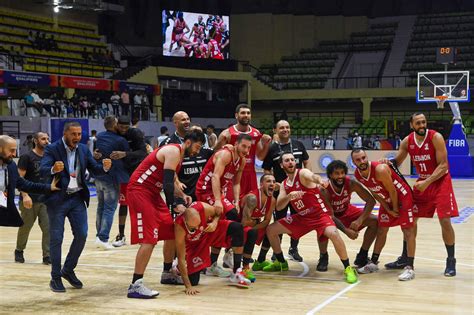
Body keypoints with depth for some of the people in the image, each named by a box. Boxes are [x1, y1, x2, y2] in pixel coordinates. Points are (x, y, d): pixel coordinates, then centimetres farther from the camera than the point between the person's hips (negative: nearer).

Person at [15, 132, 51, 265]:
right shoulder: (27, 157, -6)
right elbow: (19, 177, -12)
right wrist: (25, 195, -22)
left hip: (46, 199, 4)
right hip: (30, 200, -4)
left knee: (48, 228, -5)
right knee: (25, 227, 10)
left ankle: (47, 255, 0)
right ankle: (19, 251, 31)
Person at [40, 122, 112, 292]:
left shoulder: (83, 149, 6)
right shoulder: (52, 149, -9)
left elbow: (95, 170, 4)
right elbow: (42, 170, -21)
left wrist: (104, 167, -19)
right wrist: (53, 169, -43)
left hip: (77, 198, 4)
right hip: (57, 199, -4)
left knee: (81, 235, 2)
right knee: (56, 238, 0)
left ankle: (68, 270, 22)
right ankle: (56, 278, 11)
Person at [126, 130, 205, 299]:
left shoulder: (178, 154, 17)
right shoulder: (173, 152, -15)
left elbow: (170, 181, 24)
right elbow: (167, 182, -21)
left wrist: (182, 195, 8)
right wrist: (173, 205, -15)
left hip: (153, 193, 11)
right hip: (140, 190, -11)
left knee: (171, 232, 14)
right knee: (149, 239, -17)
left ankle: (167, 272, 31)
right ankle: (135, 286, -15)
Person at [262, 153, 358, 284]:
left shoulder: (302, 173, -15)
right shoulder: (284, 184, 4)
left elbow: (312, 176, -40)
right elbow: (278, 207, -5)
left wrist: (319, 180, -65)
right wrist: (289, 196, -25)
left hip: (320, 214, -7)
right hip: (302, 217, 7)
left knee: (333, 234, -35)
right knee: (270, 230, 8)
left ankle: (348, 268, -18)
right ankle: (281, 263, 26)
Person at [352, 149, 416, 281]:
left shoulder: (380, 170, -33)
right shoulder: (357, 175, -10)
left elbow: (392, 191, -22)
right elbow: (374, 193, 1)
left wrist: (395, 208, -11)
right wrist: (388, 209, -3)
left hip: (402, 197, -7)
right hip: (387, 200, 7)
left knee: (408, 231, -8)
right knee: (381, 231, 12)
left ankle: (409, 268, -9)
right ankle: (373, 263, 20)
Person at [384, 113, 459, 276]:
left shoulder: (436, 137, -19)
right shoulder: (407, 141, -4)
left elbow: (443, 165, -20)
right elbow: (397, 162, 7)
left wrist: (427, 182, -28)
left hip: (440, 182, -5)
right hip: (422, 182, 5)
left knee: (445, 221, -12)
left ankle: (451, 261, 2)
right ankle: (405, 258, 19)